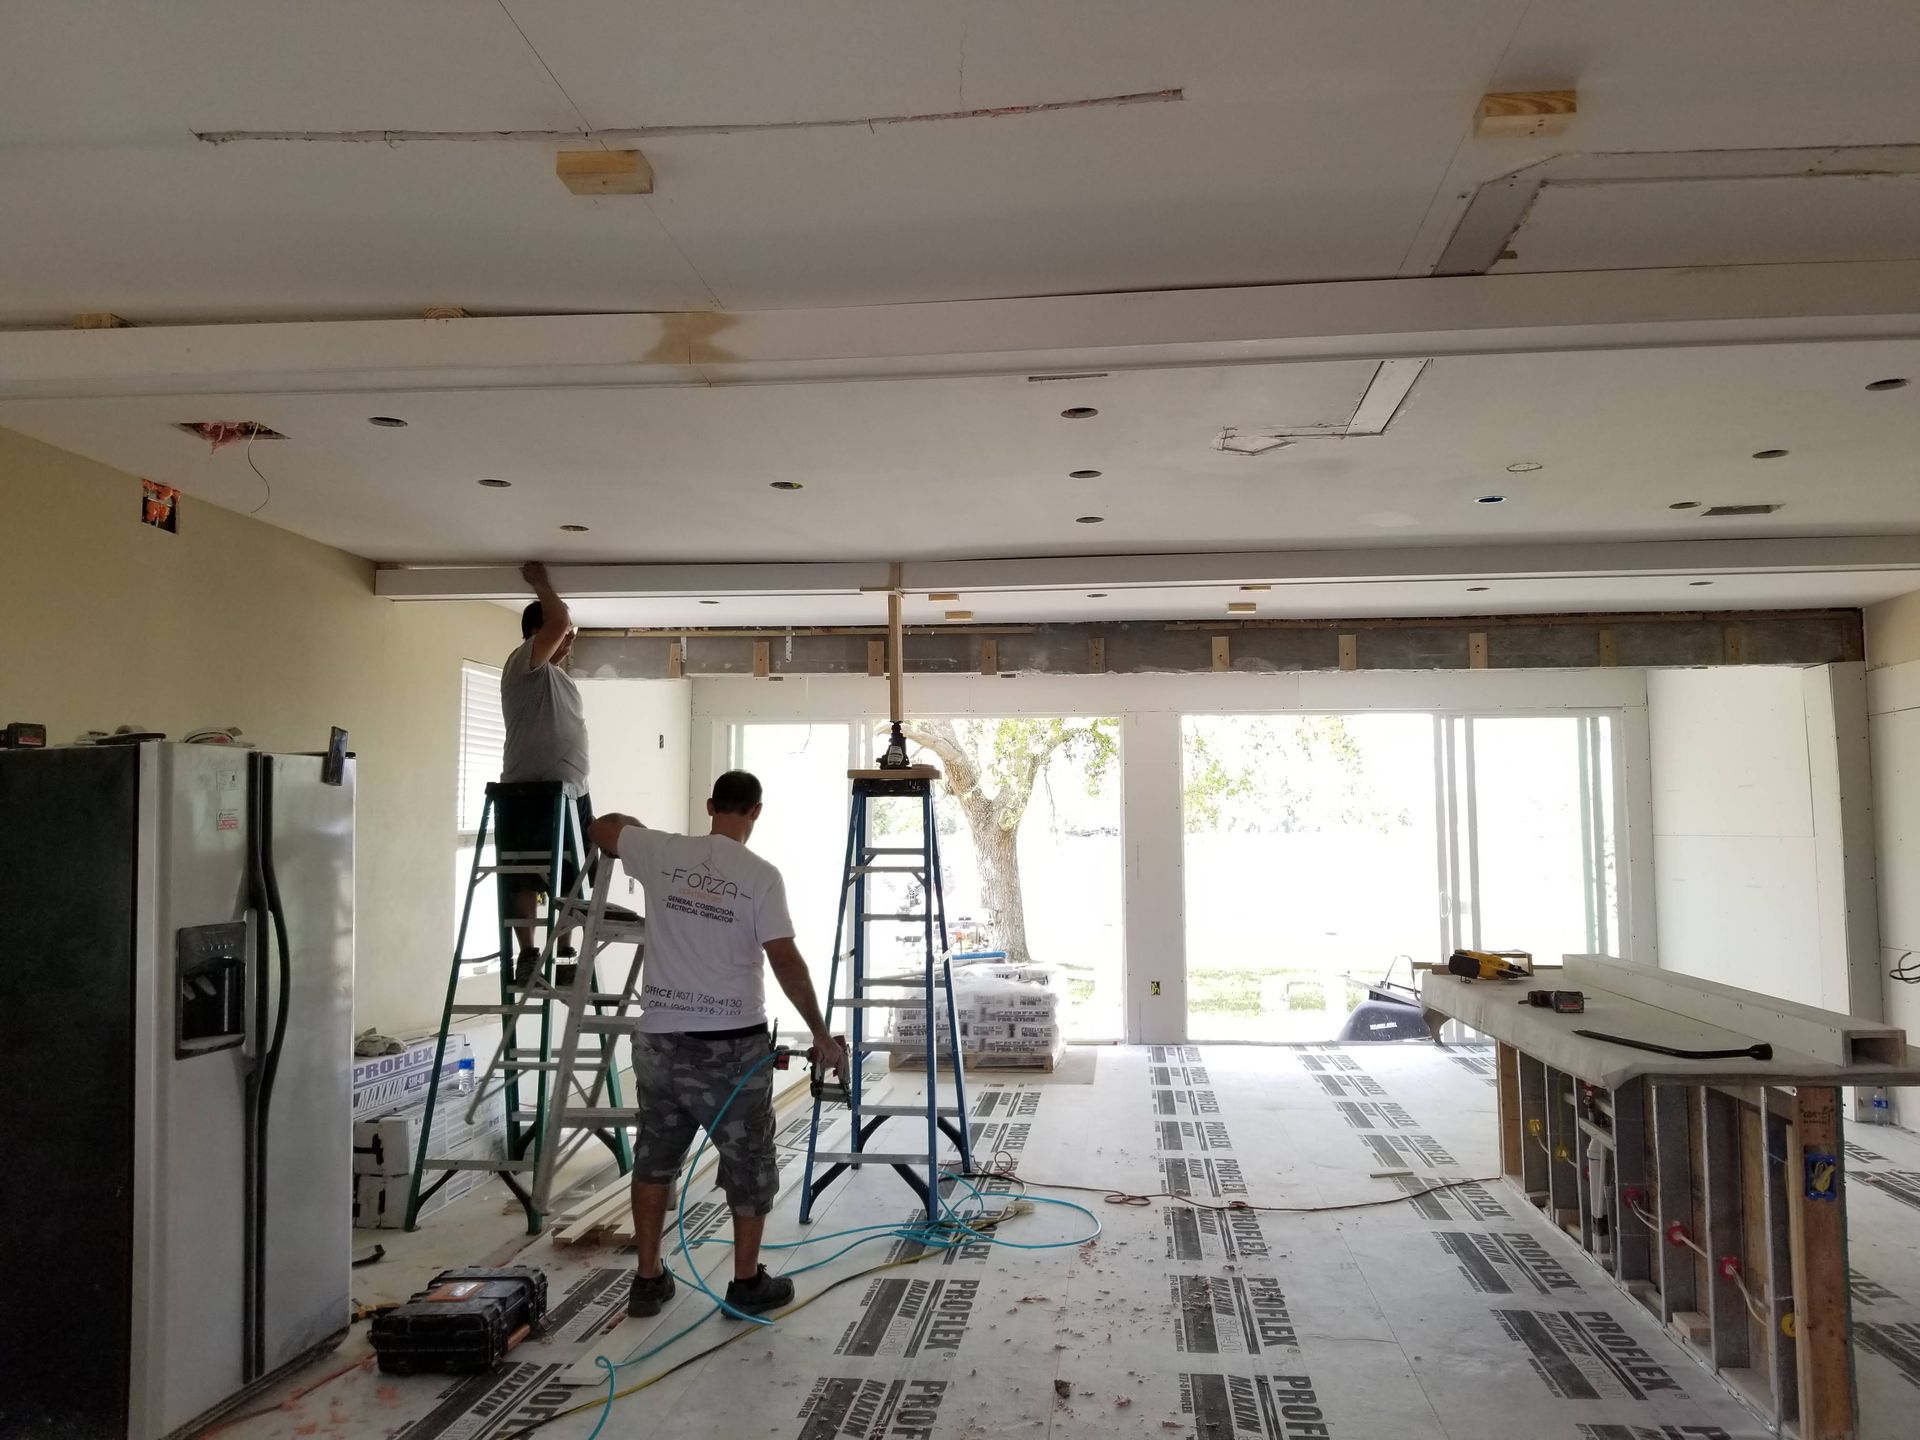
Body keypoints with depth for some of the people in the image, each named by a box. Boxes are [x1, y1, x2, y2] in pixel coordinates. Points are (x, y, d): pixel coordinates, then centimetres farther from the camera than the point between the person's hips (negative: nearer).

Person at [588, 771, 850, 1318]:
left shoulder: (664, 853, -1)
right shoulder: (761, 876, -12)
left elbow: (602, 827, 16)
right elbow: (786, 961, -16)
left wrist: (641, 826, 36)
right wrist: (820, 1033, -8)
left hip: (660, 1038, 4)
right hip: (732, 1044, -4)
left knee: (655, 1158, 17)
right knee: (749, 1163, 11)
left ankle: (648, 1280, 24)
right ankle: (747, 1283, 19)